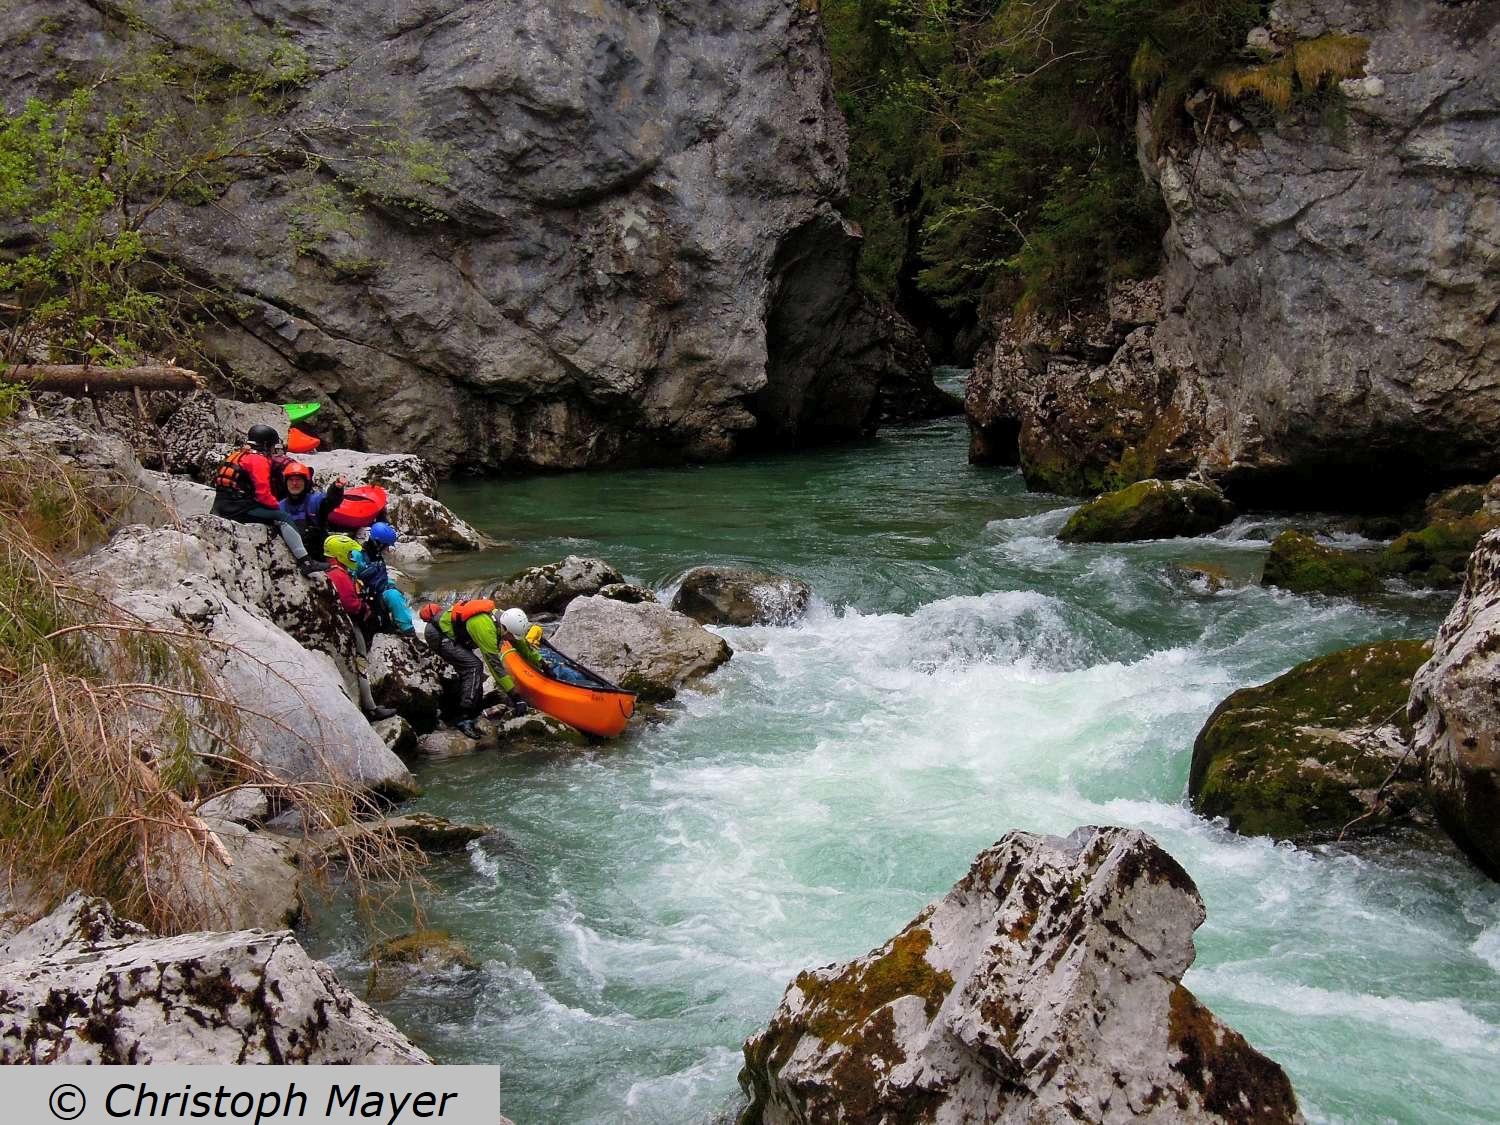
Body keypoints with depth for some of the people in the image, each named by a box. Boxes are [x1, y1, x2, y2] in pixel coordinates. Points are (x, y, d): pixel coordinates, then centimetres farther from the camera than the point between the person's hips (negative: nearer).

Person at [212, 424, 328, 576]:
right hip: (240, 509, -10)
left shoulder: (238, 455, 21)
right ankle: (306, 562, -20)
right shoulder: (258, 460, -8)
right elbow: (263, 494, -16)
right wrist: (277, 505, 2)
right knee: (284, 519, -13)